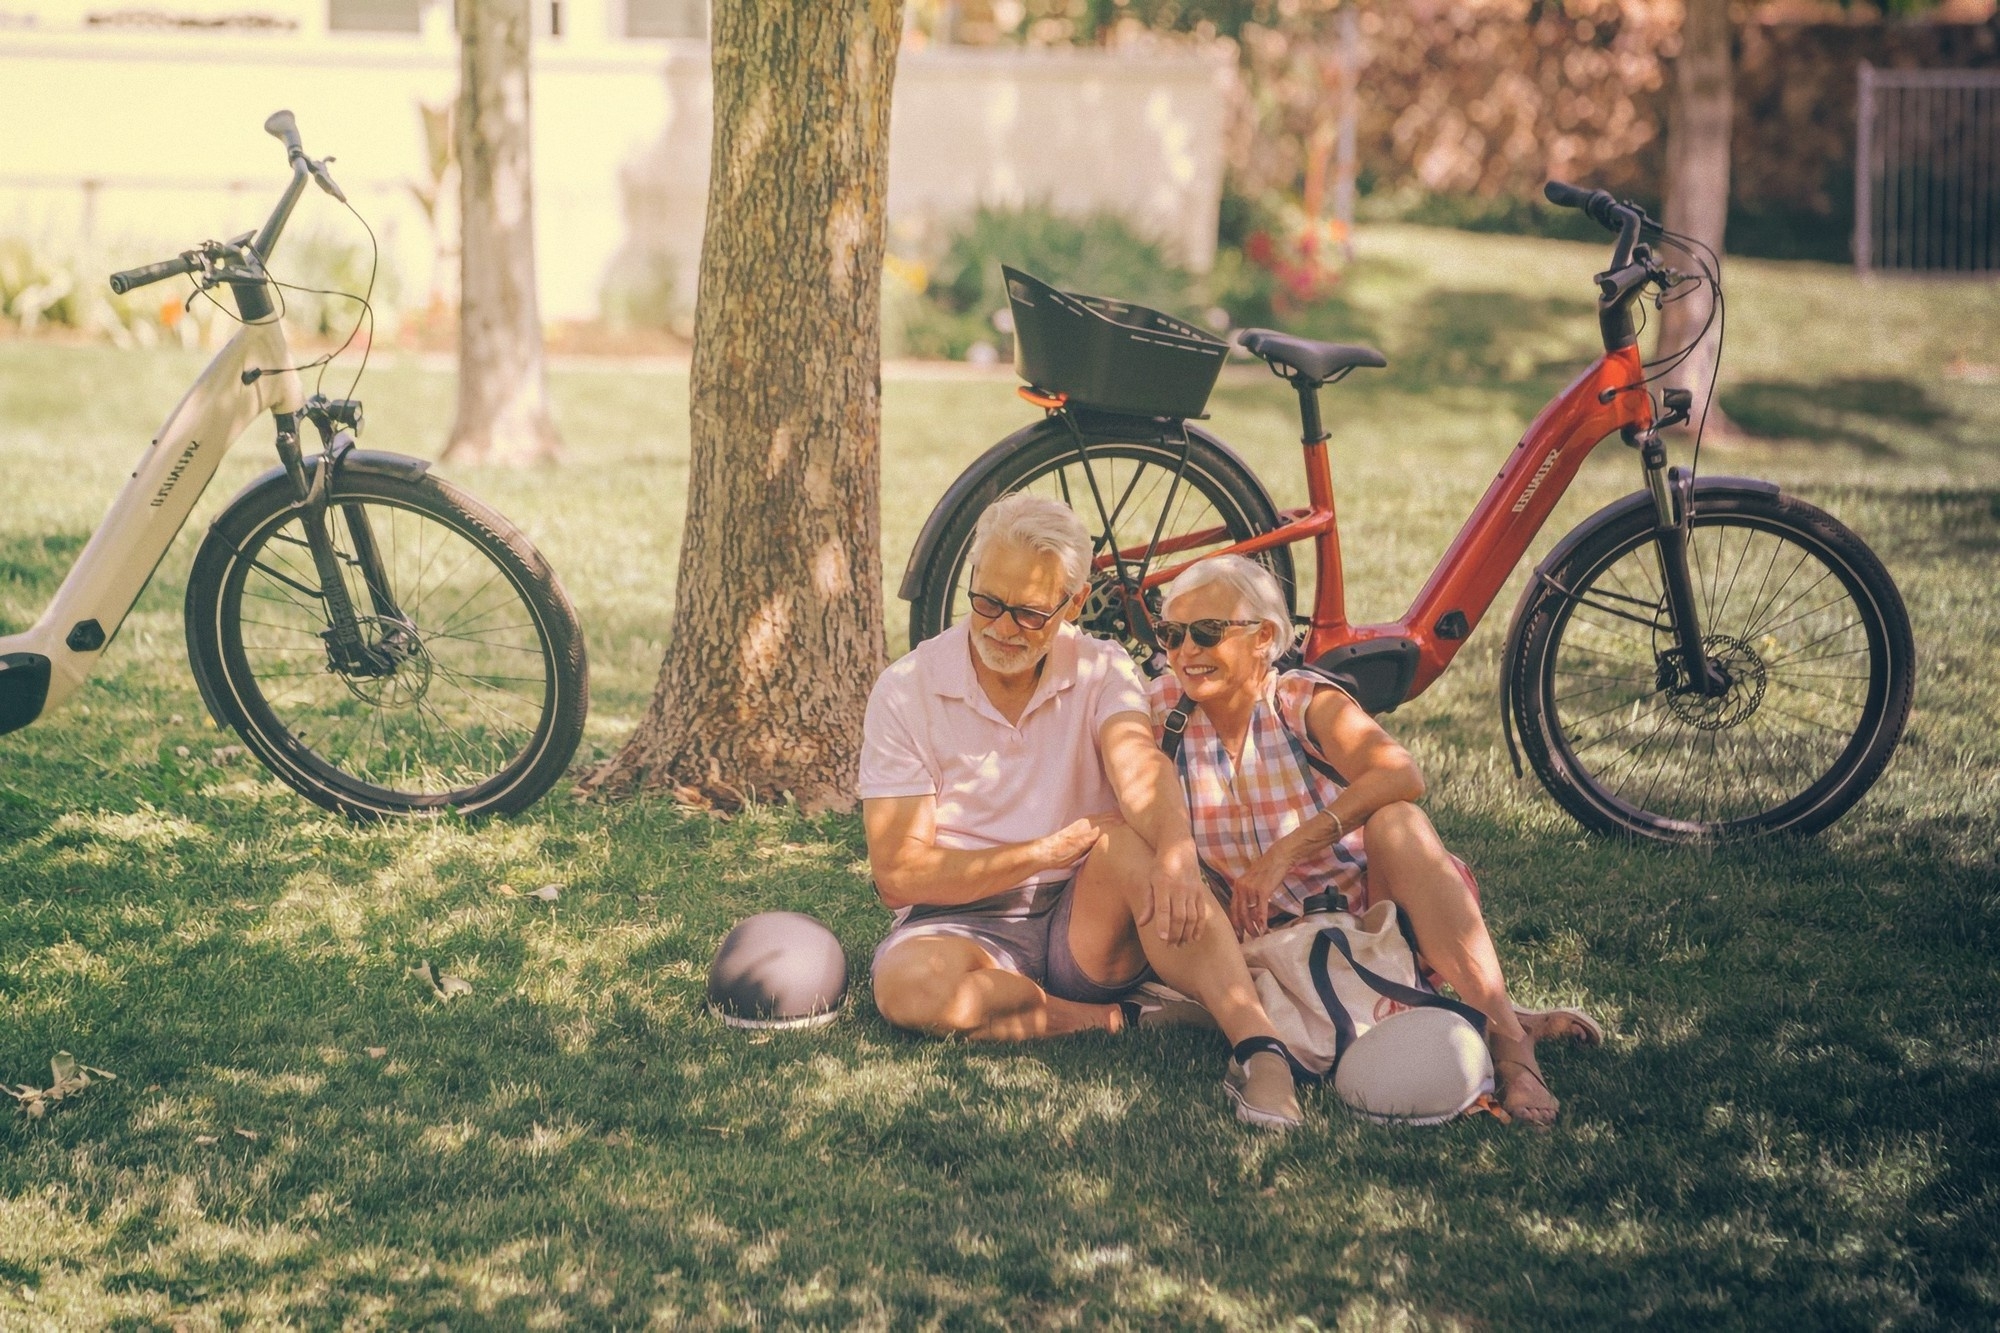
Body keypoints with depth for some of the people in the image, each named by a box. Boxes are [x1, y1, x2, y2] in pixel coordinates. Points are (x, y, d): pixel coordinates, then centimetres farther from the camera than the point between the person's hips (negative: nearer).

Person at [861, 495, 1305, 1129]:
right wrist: (1045, 853, -17)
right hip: (969, 925, -1)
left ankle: (1257, 1044, -43)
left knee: (1127, 842, -32)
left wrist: (1176, 854, -45)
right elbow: (898, 875, -9)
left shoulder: (1102, 672, 0)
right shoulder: (907, 689, -4)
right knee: (909, 983, -36)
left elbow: (1139, 767, -23)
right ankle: (1122, 1019, -21)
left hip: (1086, 920, 1)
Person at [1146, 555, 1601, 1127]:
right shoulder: (1163, 708, -2)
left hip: (1369, 908, -2)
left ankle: (1504, 1028, -36)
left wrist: (1283, 853, -38)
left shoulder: (1305, 703, -11)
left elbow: (1400, 774, -31)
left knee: (1395, 823, -33)